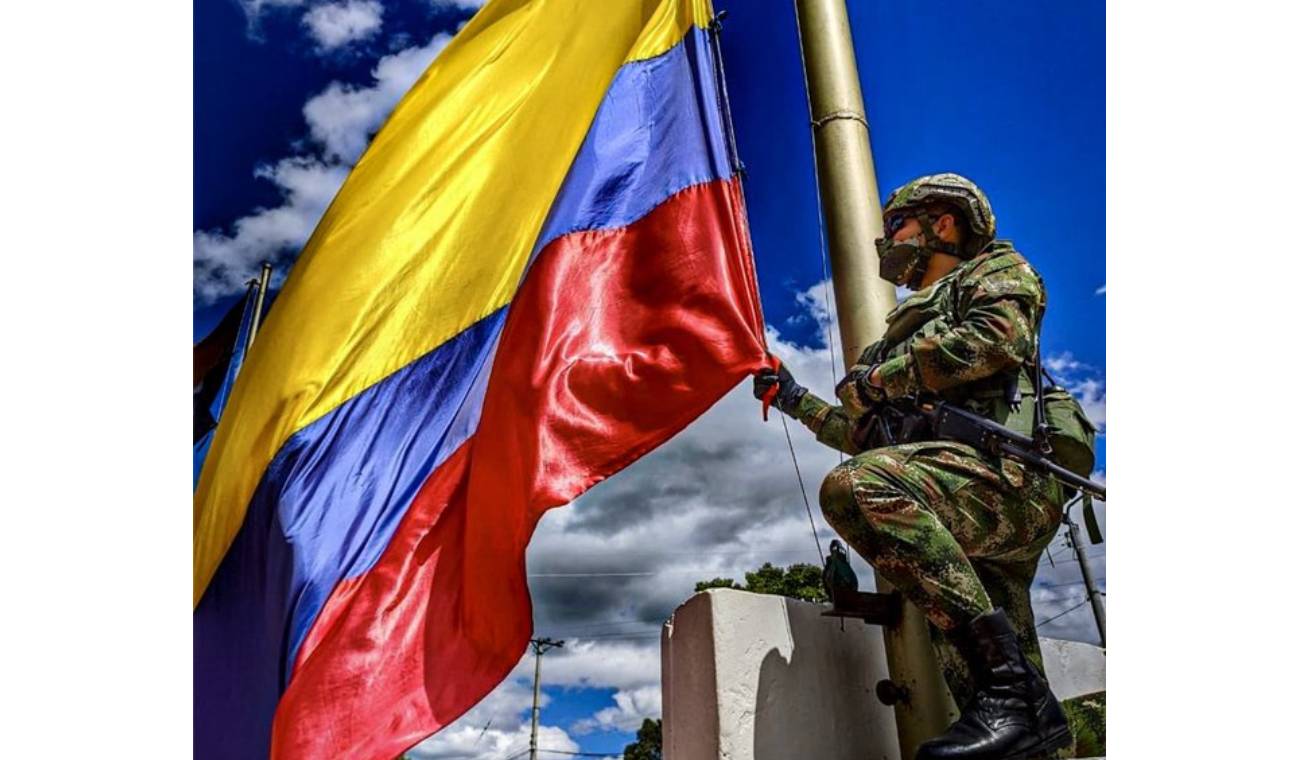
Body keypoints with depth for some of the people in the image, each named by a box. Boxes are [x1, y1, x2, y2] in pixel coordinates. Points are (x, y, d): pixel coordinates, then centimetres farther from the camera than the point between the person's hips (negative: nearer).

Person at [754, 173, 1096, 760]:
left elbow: (999, 337, -10)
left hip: (1013, 472, -8)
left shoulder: (996, 268, 16)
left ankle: (1010, 688, -33)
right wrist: (793, 398, 35)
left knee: (855, 487, -33)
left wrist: (879, 378, -3)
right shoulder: (916, 324, 37)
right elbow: (872, 438, 37)